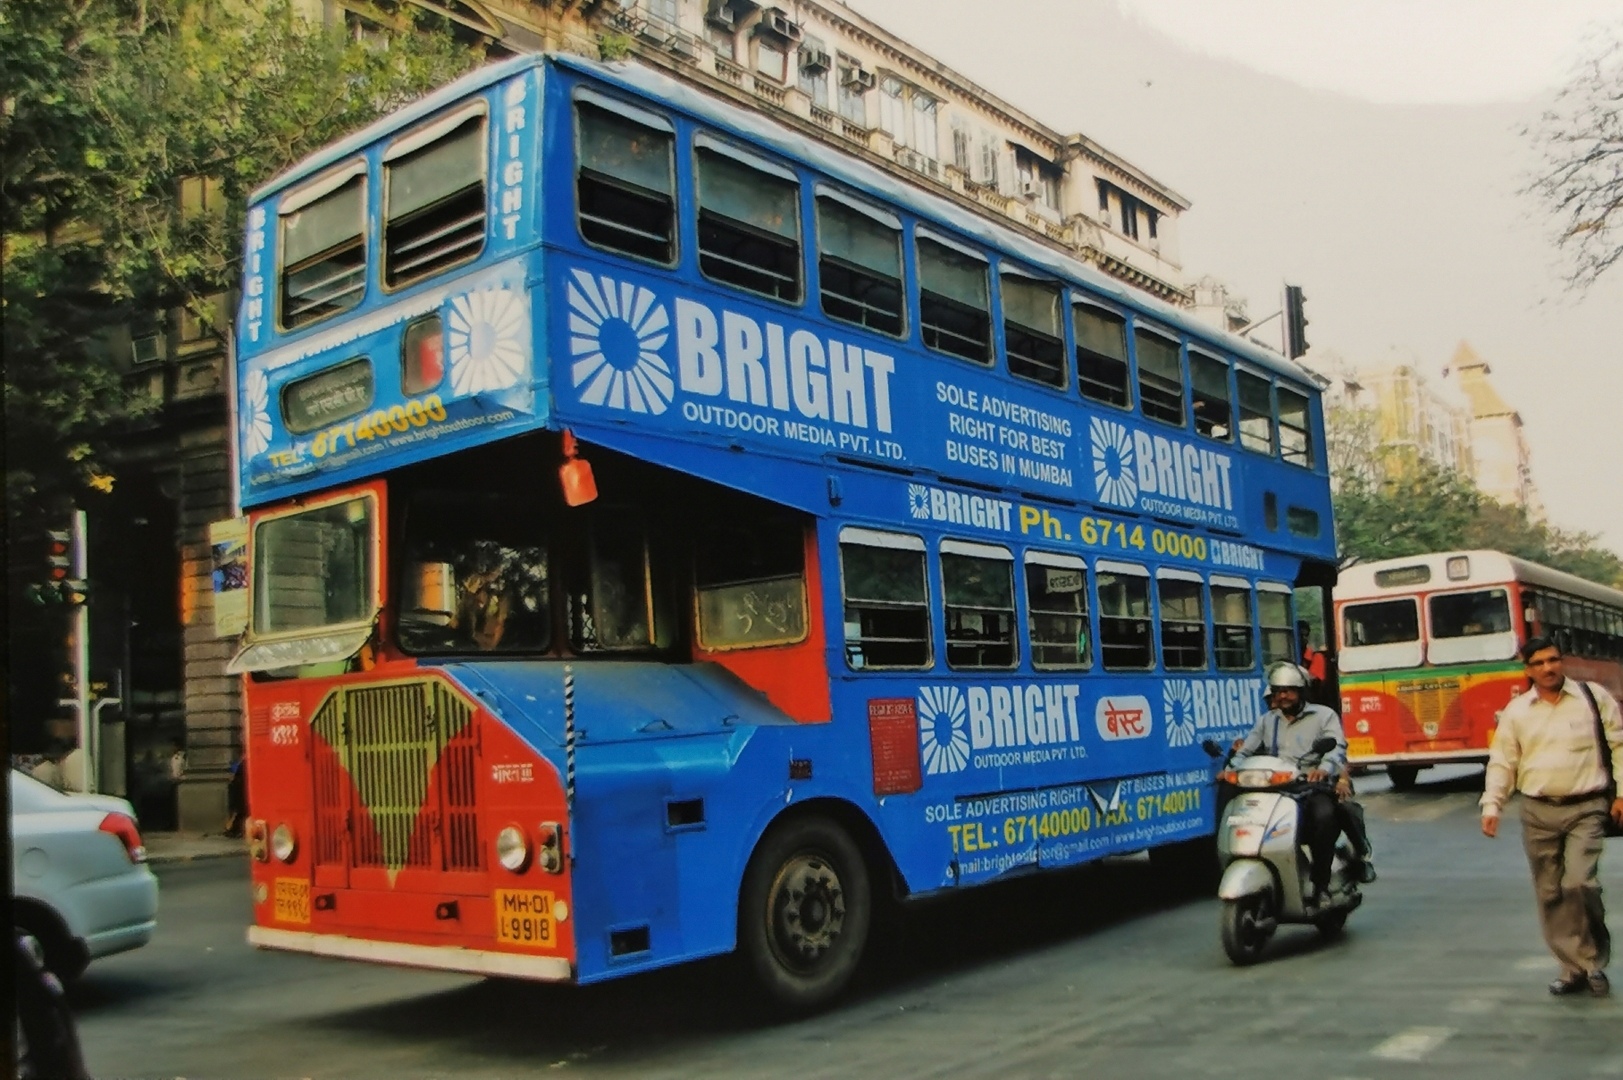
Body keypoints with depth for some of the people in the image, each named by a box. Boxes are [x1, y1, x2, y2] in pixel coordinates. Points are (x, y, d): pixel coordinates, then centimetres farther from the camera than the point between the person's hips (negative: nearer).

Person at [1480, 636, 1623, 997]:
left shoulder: (1594, 697, 3)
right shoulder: (1516, 711, 7)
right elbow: (1502, 762, 7)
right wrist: (1491, 806, -2)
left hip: (1585, 809, -3)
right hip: (1538, 813, 3)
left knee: (1579, 884, -16)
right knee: (1550, 894, 4)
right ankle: (1575, 968, 15)